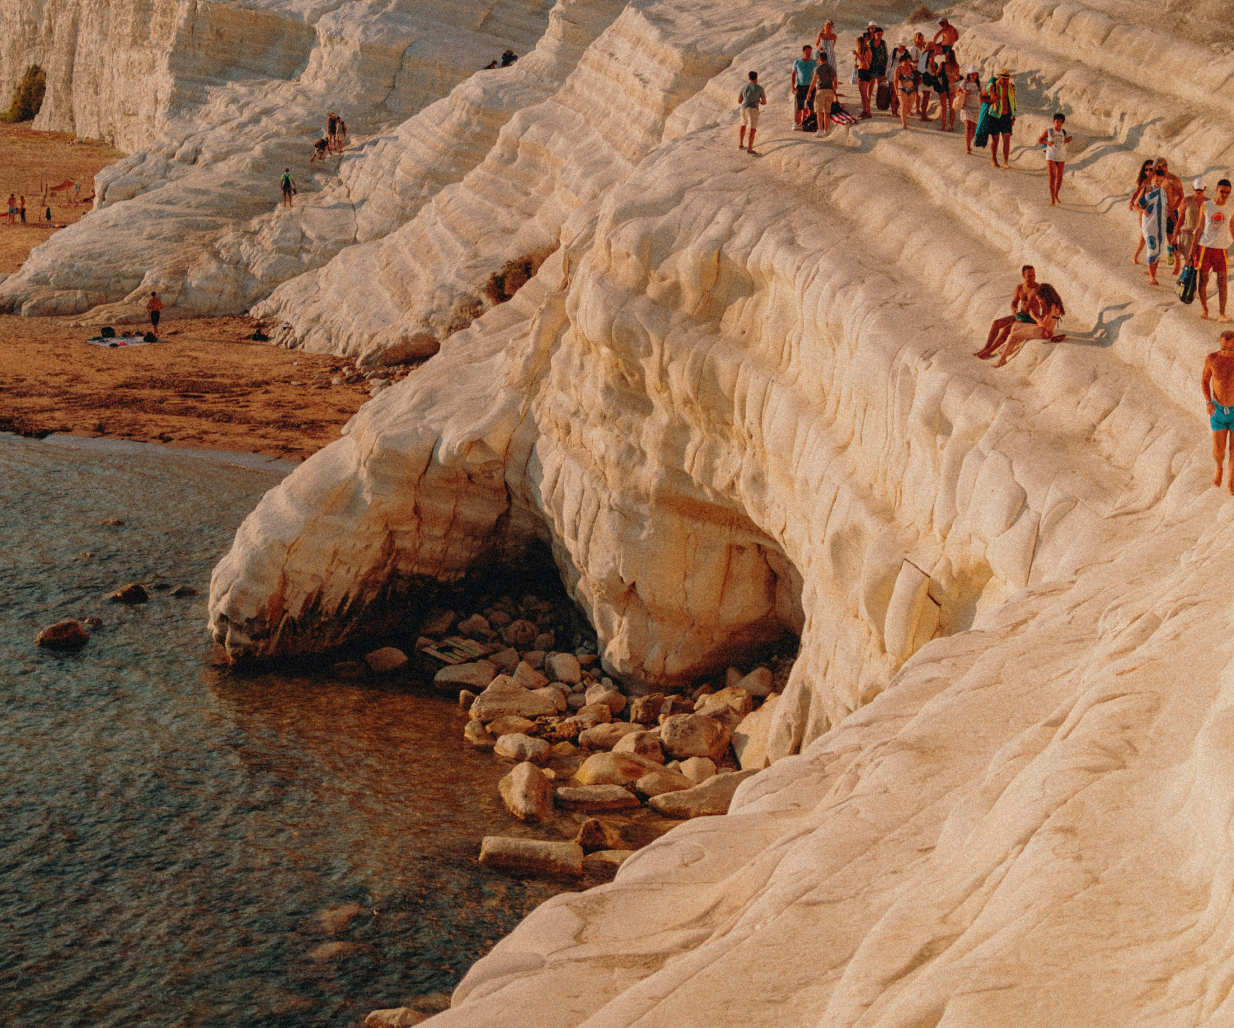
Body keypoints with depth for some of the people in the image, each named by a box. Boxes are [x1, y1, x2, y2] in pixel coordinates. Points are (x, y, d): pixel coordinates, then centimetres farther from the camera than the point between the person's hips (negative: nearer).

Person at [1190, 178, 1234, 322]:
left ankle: (1221, 314, -4)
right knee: (1203, 279, 4)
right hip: (1205, 247, 0)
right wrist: (1193, 247, 3)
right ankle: (1203, 308, 21)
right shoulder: (1206, 205, 2)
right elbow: (1200, 228, 6)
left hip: (1221, 249, 0)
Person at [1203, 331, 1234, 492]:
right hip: (1218, 411, 1)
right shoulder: (1212, 358, -19)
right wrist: (1209, 403, -16)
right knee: (1218, 451, 5)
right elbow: (1204, 380, -2)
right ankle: (1220, 468, 44)